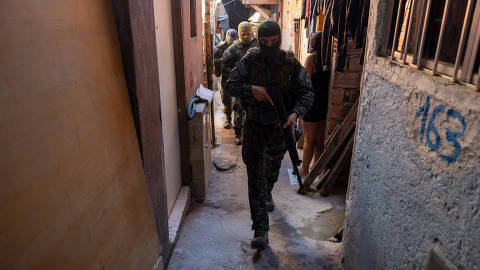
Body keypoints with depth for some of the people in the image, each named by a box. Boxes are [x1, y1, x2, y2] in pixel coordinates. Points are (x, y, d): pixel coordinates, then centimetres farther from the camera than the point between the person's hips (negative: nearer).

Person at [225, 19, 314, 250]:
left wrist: (295, 113, -26)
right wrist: (251, 89, -26)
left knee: (272, 168, 23)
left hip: (280, 127, 2)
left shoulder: (291, 63, -8)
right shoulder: (250, 61, -8)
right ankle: (260, 228, -1)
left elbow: (307, 92, -8)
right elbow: (230, 85, -7)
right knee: (256, 175, -6)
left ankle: (268, 194, 57)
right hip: (254, 127, -1)